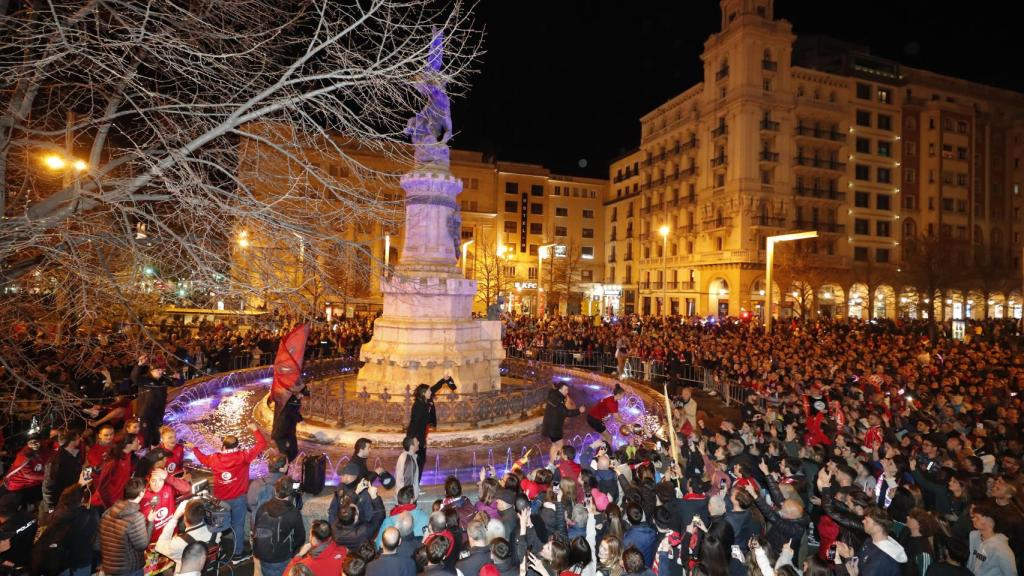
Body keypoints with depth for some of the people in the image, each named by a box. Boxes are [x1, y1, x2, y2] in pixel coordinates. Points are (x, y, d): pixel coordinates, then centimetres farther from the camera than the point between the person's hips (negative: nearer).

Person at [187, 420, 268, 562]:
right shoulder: (243, 456, -20)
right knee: (237, 525, 11)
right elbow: (262, 444, -18)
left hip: (219, 499, 4)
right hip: (238, 498, -3)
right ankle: (236, 555, 19)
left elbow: (203, 458, 14)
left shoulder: (215, 458, -9)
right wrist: (255, 430, -6)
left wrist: (193, 448, 30)